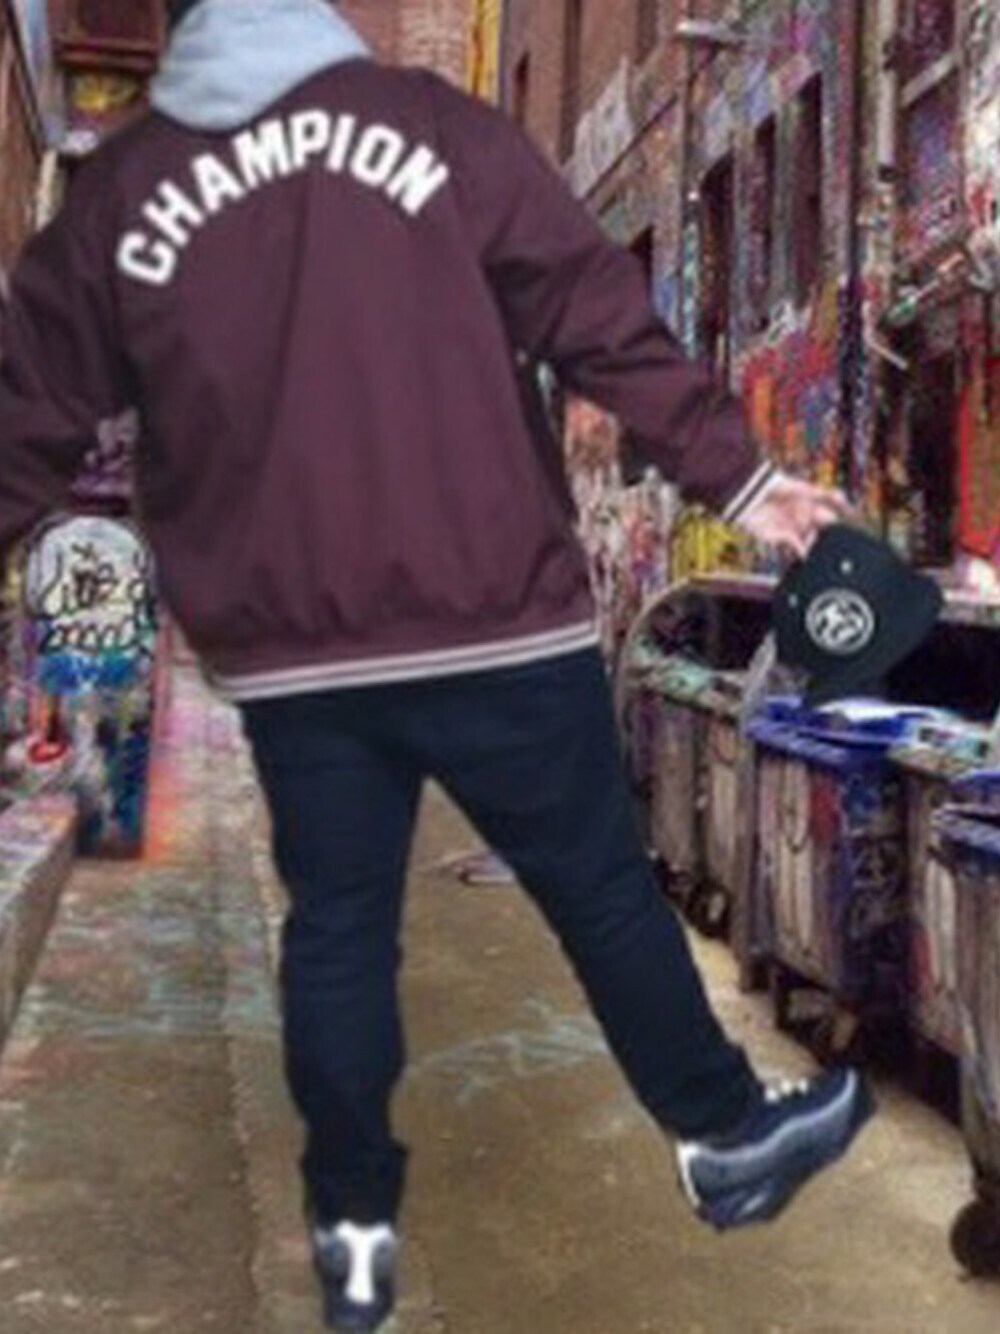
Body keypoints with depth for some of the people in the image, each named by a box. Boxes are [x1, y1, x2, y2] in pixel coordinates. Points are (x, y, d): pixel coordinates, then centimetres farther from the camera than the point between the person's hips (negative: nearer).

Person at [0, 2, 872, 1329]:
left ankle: (353, 1223, 23)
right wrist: (733, 474, 2)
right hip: (491, 618, -2)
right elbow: (600, 320, -4)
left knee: (336, 925, 14)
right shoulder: (441, 126, -1)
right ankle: (728, 1136, 29)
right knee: (602, 888, 12)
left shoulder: (112, 194, 6)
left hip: (285, 650, 2)